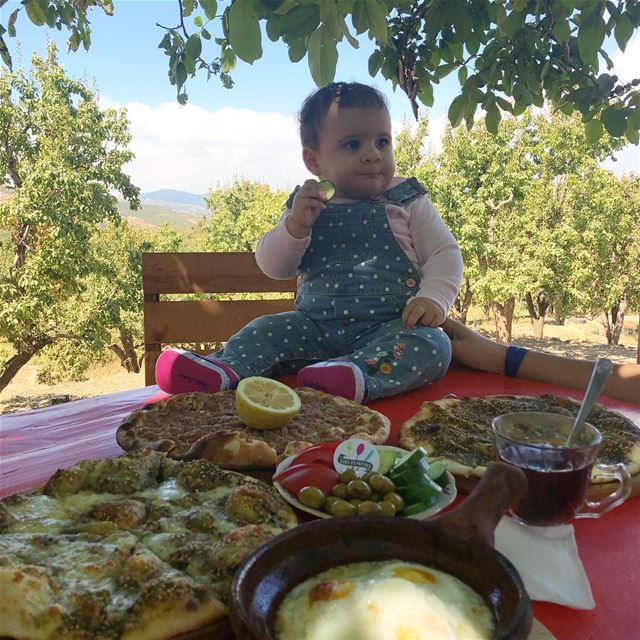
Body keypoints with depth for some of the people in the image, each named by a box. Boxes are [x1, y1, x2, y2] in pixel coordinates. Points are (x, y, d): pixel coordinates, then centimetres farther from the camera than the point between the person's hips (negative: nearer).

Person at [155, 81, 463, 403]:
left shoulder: (407, 202, 3)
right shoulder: (306, 205, 8)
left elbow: (445, 252, 1)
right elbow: (272, 266, 3)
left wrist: (433, 297, -19)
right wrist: (295, 225, -16)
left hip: (392, 328, -3)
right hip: (317, 326, 3)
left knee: (432, 344, -31)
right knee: (268, 329, -10)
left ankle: (359, 375, -53)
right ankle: (223, 369, -33)